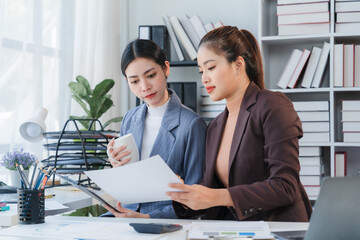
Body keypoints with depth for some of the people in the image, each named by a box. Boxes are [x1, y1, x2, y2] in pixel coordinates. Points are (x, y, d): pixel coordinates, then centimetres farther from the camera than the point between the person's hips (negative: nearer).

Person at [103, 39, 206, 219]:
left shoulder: (191, 124, -10)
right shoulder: (130, 119, 8)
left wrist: (148, 218, -21)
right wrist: (118, 169, -5)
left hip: (168, 217, -5)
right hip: (127, 212, 5)